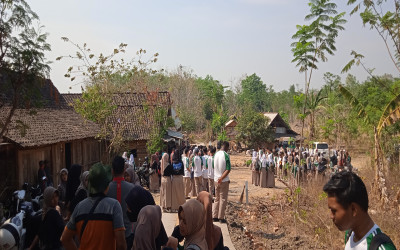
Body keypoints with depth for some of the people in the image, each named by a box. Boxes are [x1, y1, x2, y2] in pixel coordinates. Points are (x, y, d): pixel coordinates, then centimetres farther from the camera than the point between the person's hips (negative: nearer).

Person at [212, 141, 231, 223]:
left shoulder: (216, 154, 4)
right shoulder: (226, 155, -15)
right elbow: (228, 170, -20)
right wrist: (221, 178, -18)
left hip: (216, 180, 6)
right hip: (224, 180, -6)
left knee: (217, 198, 15)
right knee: (223, 199, 3)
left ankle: (215, 216, 17)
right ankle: (221, 217, 6)